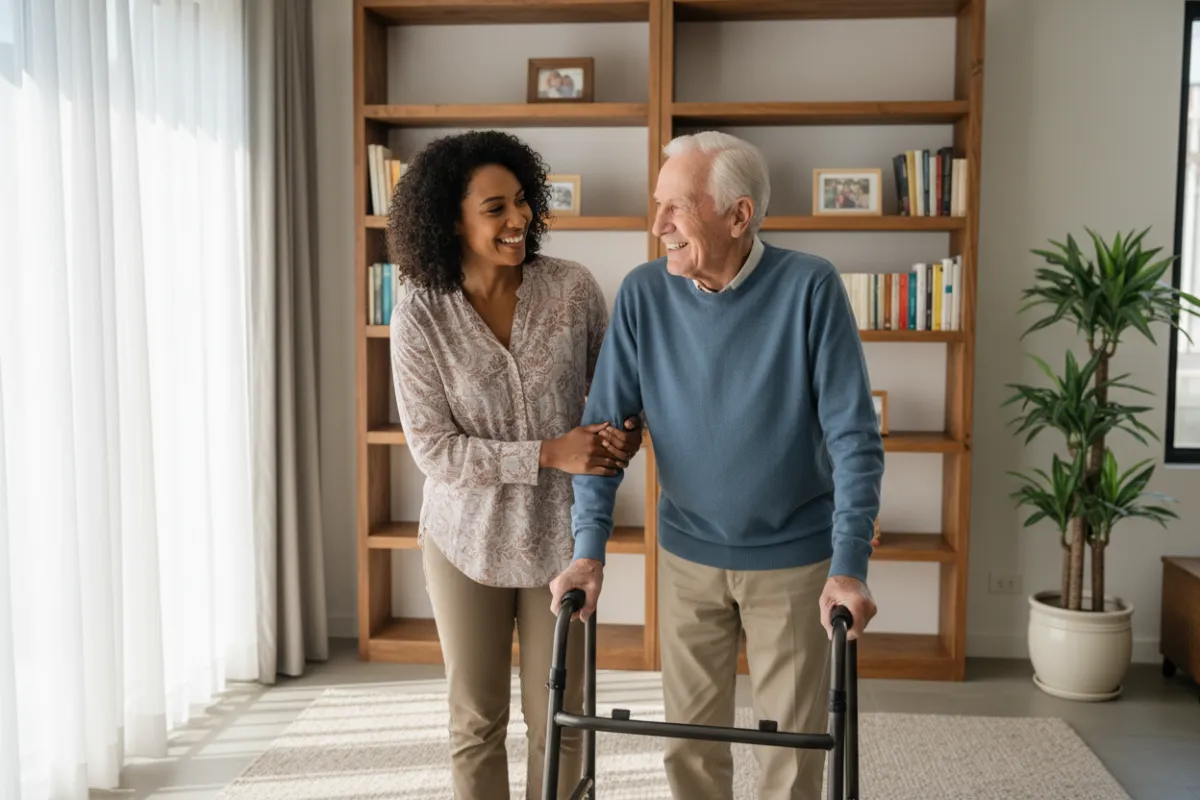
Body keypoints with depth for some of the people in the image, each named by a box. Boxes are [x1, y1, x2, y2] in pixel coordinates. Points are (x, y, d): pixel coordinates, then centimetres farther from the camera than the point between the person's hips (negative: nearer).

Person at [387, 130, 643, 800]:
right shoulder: (420, 317, -14)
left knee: (560, 718, 12)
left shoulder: (573, 287, -10)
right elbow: (433, 449, -14)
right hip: (468, 538, 0)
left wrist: (625, 430, -17)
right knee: (477, 720, 14)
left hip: (560, 536, 1)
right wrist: (550, 454, -23)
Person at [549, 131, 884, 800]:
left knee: (794, 745, 10)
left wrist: (849, 567, -21)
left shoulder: (810, 287, -16)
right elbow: (605, 425, -6)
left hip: (794, 558, -2)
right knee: (691, 744, 14)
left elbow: (854, 437, -15)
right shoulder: (644, 294, -9)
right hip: (689, 555, 2)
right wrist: (589, 549, -13)